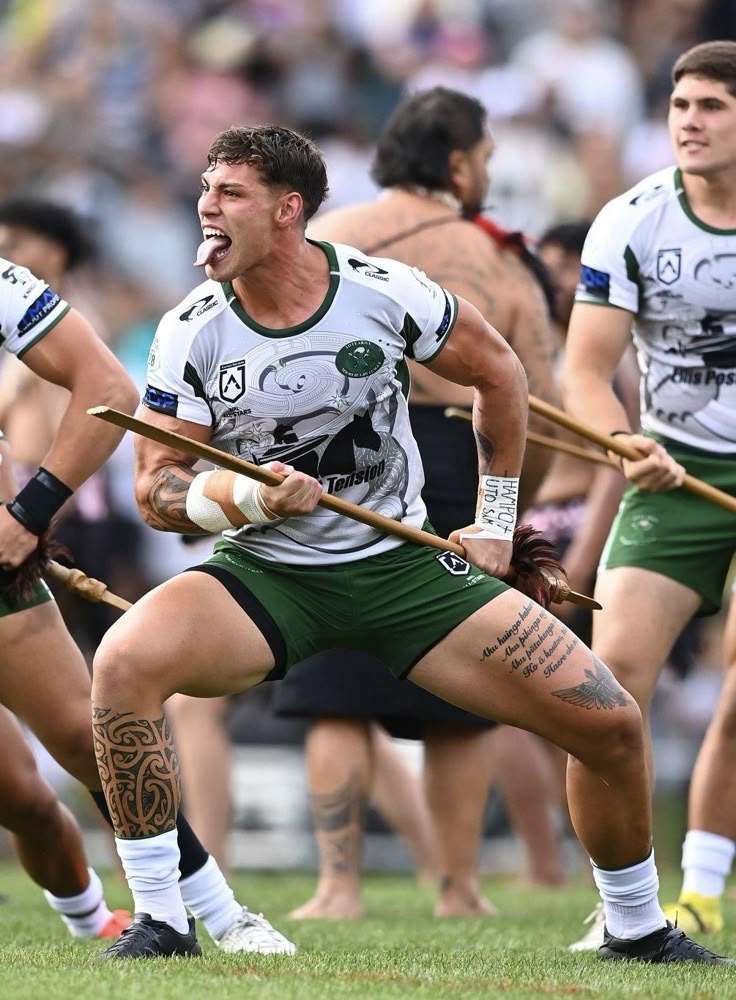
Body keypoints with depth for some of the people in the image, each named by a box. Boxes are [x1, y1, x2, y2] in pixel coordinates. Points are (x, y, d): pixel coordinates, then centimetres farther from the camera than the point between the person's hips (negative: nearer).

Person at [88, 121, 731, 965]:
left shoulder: (388, 293, -11)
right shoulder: (191, 334, -9)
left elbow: (497, 373, 7)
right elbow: (156, 489, -6)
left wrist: (495, 522, 8)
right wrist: (243, 498, -27)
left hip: (402, 563, 1)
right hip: (265, 575, 0)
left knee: (611, 725, -8)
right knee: (124, 662, -32)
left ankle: (637, 930, 18)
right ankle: (159, 920, -20)